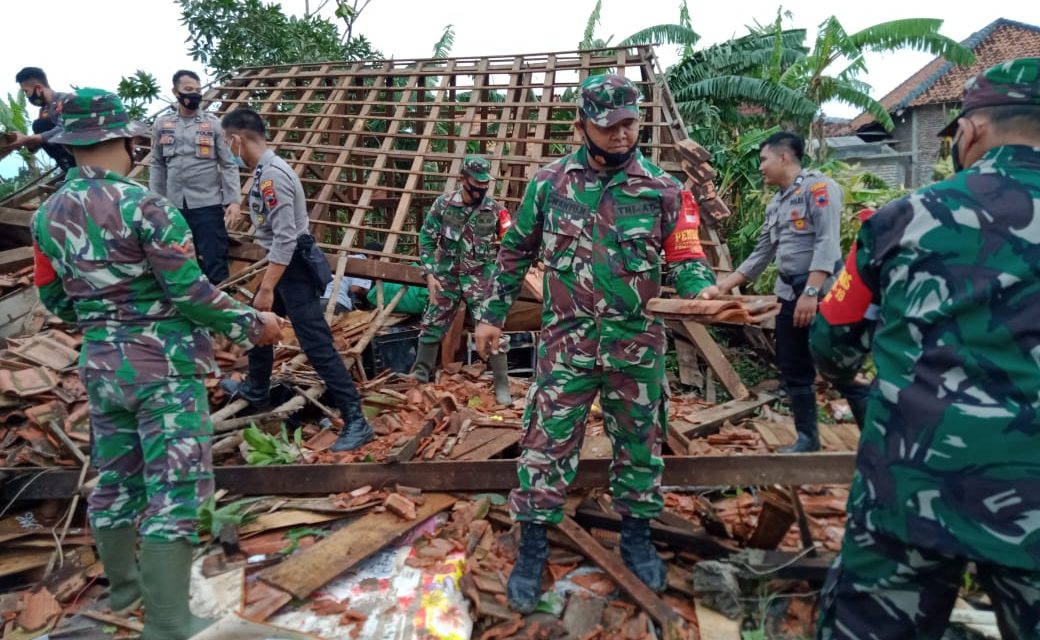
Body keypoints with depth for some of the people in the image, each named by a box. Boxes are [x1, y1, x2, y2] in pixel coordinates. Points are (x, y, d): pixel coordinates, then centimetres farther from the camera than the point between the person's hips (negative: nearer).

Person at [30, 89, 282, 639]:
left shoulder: (47, 215, 5)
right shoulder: (144, 206, -16)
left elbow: (54, 301, 14)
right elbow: (191, 294, -18)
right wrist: (251, 325, -6)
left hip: (100, 365, 7)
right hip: (163, 365, -7)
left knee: (116, 480, 21)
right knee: (173, 490, -2)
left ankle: (123, 585, 42)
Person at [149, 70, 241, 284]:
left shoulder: (213, 123, -1)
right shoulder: (162, 124, 6)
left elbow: (228, 164, -2)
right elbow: (157, 165, 10)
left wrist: (233, 200, -10)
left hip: (208, 204, -3)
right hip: (174, 205, 3)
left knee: (214, 260, 0)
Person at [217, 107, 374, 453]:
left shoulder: (272, 174, -21)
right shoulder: (265, 169, 10)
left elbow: (285, 238, -26)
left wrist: (266, 289, -26)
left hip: (294, 267, -11)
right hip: (283, 263, 11)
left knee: (316, 344, -11)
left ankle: (355, 421, -8)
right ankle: (256, 390, 45)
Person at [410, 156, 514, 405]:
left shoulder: (495, 209, -6)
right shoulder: (443, 204, -5)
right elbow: (426, 238, -1)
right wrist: (430, 274, -7)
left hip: (480, 280, -1)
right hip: (447, 277, 1)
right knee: (432, 325, 9)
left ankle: (502, 385, 7)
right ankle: (420, 373, 29)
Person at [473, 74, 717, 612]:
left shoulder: (662, 189, -2)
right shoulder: (549, 182, 0)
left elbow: (684, 256, 1)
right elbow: (515, 251, 9)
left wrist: (705, 289, -21)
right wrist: (493, 313, 9)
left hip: (637, 341, 1)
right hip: (567, 339, 0)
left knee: (638, 442, 14)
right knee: (547, 441, 3)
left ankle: (636, 535, 36)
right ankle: (531, 546, 20)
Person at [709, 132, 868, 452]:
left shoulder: (817, 186, -8)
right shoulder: (775, 204, 16)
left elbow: (827, 242, -18)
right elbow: (761, 254, 19)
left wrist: (811, 291, -25)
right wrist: (726, 284, 13)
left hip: (822, 293, -8)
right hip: (789, 294, 8)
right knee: (794, 372, 12)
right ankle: (807, 437, 24)